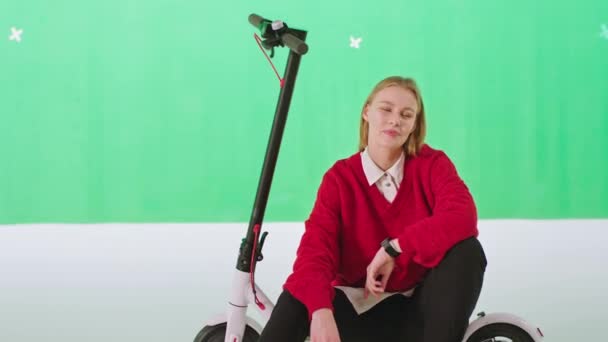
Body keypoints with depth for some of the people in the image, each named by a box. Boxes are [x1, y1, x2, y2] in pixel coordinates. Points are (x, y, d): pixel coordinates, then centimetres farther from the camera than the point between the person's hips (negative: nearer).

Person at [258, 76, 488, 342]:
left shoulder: (432, 164, -4)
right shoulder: (339, 178, -5)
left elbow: (462, 217, -25)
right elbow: (315, 249, -19)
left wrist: (392, 249, -29)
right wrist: (321, 311, -39)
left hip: (417, 308, 0)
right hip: (358, 308, 0)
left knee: (466, 250, -28)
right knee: (297, 299, -28)